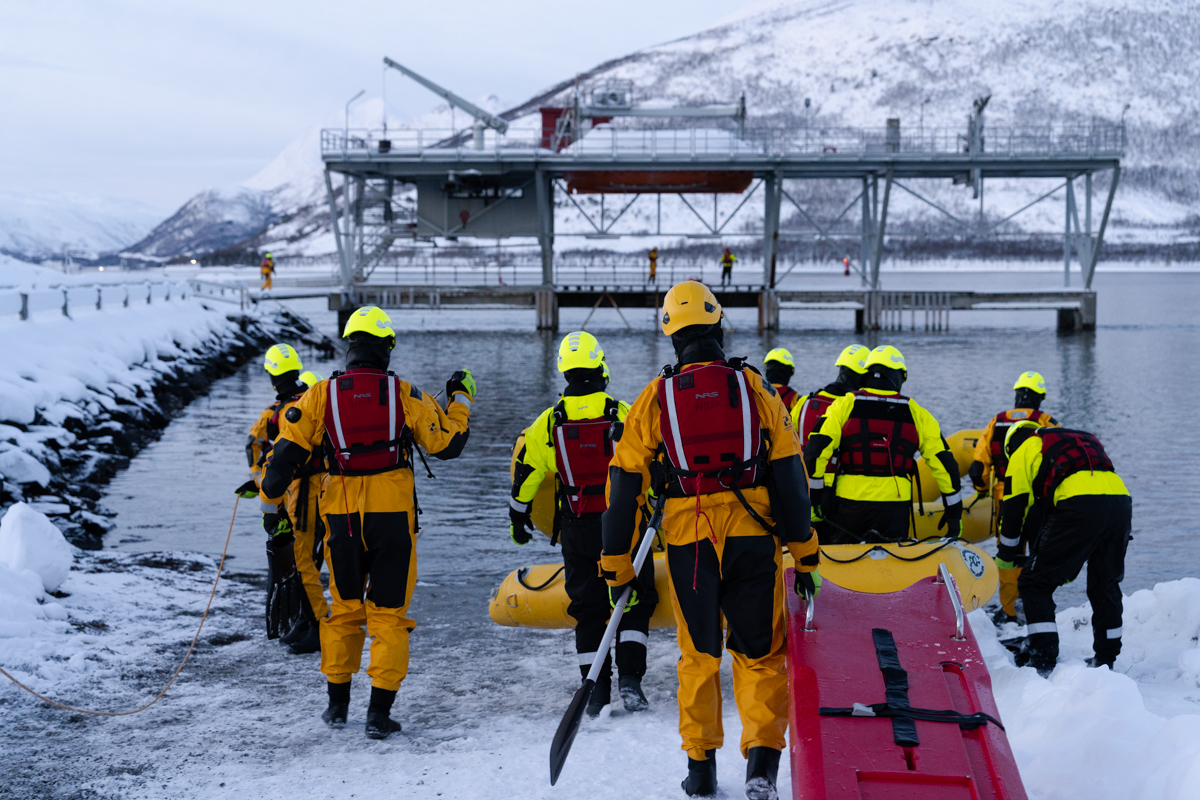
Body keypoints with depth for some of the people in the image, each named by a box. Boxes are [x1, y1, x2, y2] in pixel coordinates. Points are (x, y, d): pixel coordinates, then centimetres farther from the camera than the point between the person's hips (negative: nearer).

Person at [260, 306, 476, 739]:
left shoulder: (320, 396, -1)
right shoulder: (404, 395, -4)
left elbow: (287, 452, 0)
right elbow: (447, 443, 3)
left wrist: (270, 497, 16)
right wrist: (461, 399, 19)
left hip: (342, 519, 2)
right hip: (393, 518, -2)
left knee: (344, 608, 18)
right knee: (388, 613, 5)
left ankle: (338, 704, 26)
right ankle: (379, 713, 1)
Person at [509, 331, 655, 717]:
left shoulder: (549, 422, -1)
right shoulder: (623, 414, -7)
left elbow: (526, 472, 5)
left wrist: (519, 518, 18)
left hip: (577, 529, 2)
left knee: (588, 608, 11)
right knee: (634, 600, 10)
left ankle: (596, 691, 10)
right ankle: (630, 677, -4)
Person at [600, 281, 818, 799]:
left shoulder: (654, 398, 3)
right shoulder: (755, 388, 2)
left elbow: (624, 486, 4)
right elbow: (788, 478, 0)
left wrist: (617, 566, 11)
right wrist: (805, 556, 6)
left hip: (688, 545, 1)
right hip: (753, 539, -1)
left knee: (699, 655, 15)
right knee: (760, 653, 10)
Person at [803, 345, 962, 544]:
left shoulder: (844, 405, 1)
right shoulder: (915, 413, 5)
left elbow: (816, 450, -7)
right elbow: (944, 462, 6)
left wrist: (816, 494, 0)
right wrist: (954, 510, 13)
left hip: (848, 504, 0)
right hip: (894, 509, 0)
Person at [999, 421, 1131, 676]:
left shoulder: (1023, 452, 21)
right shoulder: (1081, 439, 39)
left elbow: (1014, 509, 16)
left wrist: (1005, 556, 29)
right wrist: (1070, 563, 41)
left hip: (1079, 506, -6)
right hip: (1121, 499, 6)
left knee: (1035, 583, 5)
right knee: (1106, 583, 24)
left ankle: (1043, 659, -1)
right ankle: (1106, 659, 29)